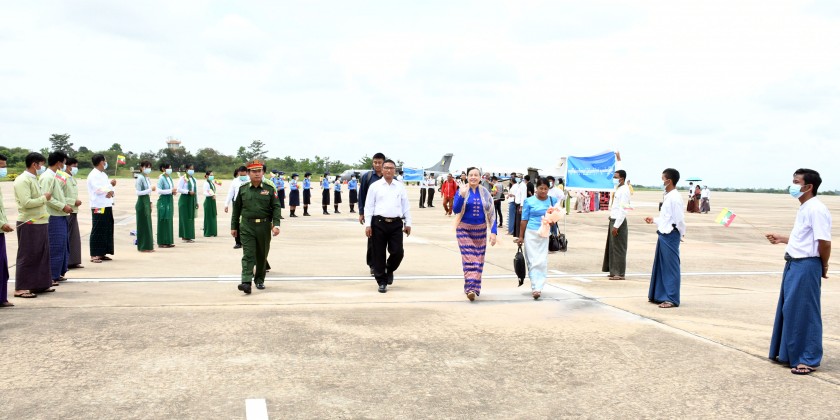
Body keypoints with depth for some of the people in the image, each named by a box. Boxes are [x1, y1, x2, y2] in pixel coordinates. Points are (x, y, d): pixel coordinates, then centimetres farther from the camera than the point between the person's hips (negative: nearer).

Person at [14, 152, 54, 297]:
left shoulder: (34, 179, 17)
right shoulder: (23, 180, -13)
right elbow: (26, 203, -22)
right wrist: (44, 198, -13)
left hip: (40, 222, 9)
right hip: (29, 224, -9)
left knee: (42, 254, 13)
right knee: (27, 256, -4)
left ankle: (40, 284, 22)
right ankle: (21, 288, 2)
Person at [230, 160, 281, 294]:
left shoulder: (269, 189, 3)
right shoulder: (243, 189, 6)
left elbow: (276, 207, -1)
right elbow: (236, 209, 10)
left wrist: (276, 224, -13)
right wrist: (234, 227, 9)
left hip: (264, 227, 1)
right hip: (247, 227, -1)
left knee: (262, 255, 11)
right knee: (248, 255, -9)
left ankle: (260, 280, 26)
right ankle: (246, 282, -16)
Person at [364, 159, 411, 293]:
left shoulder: (400, 186, 10)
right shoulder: (375, 186, 4)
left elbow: (405, 206, 12)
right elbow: (369, 206, 2)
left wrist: (408, 223, 8)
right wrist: (368, 225, -4)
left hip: (396, 223, 1)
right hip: (379, 223, -1)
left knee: (398, 252, -3)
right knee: (379, 254, 2)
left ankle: (389, 270, 28)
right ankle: (382, 282, 14)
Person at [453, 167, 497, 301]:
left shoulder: (485, 193, 3)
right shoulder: (461, 191, -2)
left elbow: (491, 214, 4)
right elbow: (456, 210, -12)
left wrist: (493, 232, -4)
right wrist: (462, 196, -26)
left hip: (481, 230, 3)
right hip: (464, 229, -3)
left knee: (479, 260, 6)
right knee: (468, 259, -11)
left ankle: (475, 287, 15)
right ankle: (471, 288, -15)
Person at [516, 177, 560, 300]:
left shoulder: (552, 201, 6)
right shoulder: (529, 201, 0)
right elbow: (524, 220, 2)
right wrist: (521, 236, 2)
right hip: (531, 233, -2)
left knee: (542, 261, -2)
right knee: (533, 261, -3)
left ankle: (537, 288, 4)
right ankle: (535, 287, 0)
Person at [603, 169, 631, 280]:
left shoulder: (624, 190, -15)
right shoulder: (618, 189, 12)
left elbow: (623, 210, -19)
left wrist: (616, 226, -21)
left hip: (619, 221, -9)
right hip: (613, 220, 9)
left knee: (618, 248, -4)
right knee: (612, 247, 13)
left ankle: (619, 274, 2)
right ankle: (614, 271, 20)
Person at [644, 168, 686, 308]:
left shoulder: (675, 197, -17)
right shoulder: (667, 196, 13)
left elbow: (679, 218, -17)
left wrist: (681, 233, -6)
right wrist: (654, 220, 19)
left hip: (670, 235, -10)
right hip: (663, 235, 10)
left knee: (670, 267, -3)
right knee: (660, 266, 15)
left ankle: (672, 298, 3)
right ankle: (659, 295, 25)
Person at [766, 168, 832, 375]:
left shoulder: (816, 209, -17)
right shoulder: (803, 208, 15)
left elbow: (824, 242, -20)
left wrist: (823, 266, -9)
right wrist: (782, 239, 18)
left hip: (806, 266, -10)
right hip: (793, 264, 10)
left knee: (804, 312, -3)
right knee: (789, 310, 16)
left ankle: (808, 359, 7)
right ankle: (788, 353, 27)